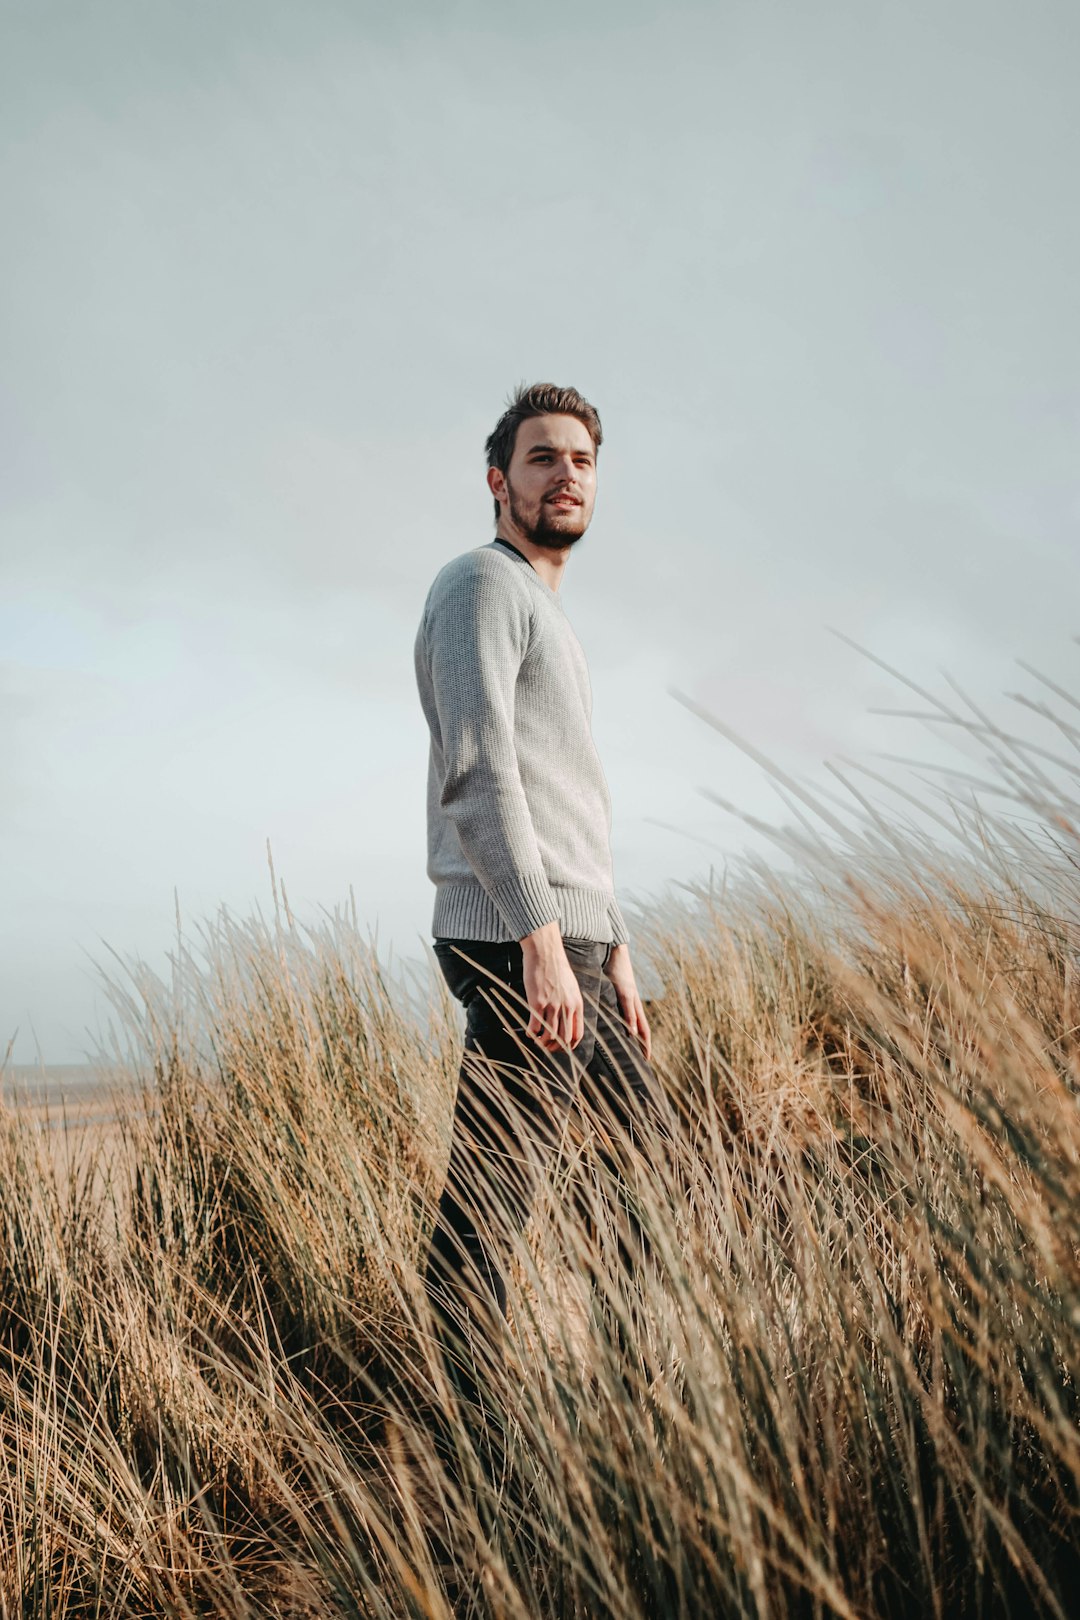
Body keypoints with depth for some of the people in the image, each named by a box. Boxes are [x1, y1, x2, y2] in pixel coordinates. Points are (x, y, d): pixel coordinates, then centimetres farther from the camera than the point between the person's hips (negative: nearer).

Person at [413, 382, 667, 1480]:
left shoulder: (547, 614, 26)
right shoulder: (482, 585, -4)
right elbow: (479, 770, -17)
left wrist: (615, 949, 23)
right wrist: (542, 937, -24)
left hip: (577, 947, 10)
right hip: (519, 946, -10)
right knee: (485, 1211, -7)